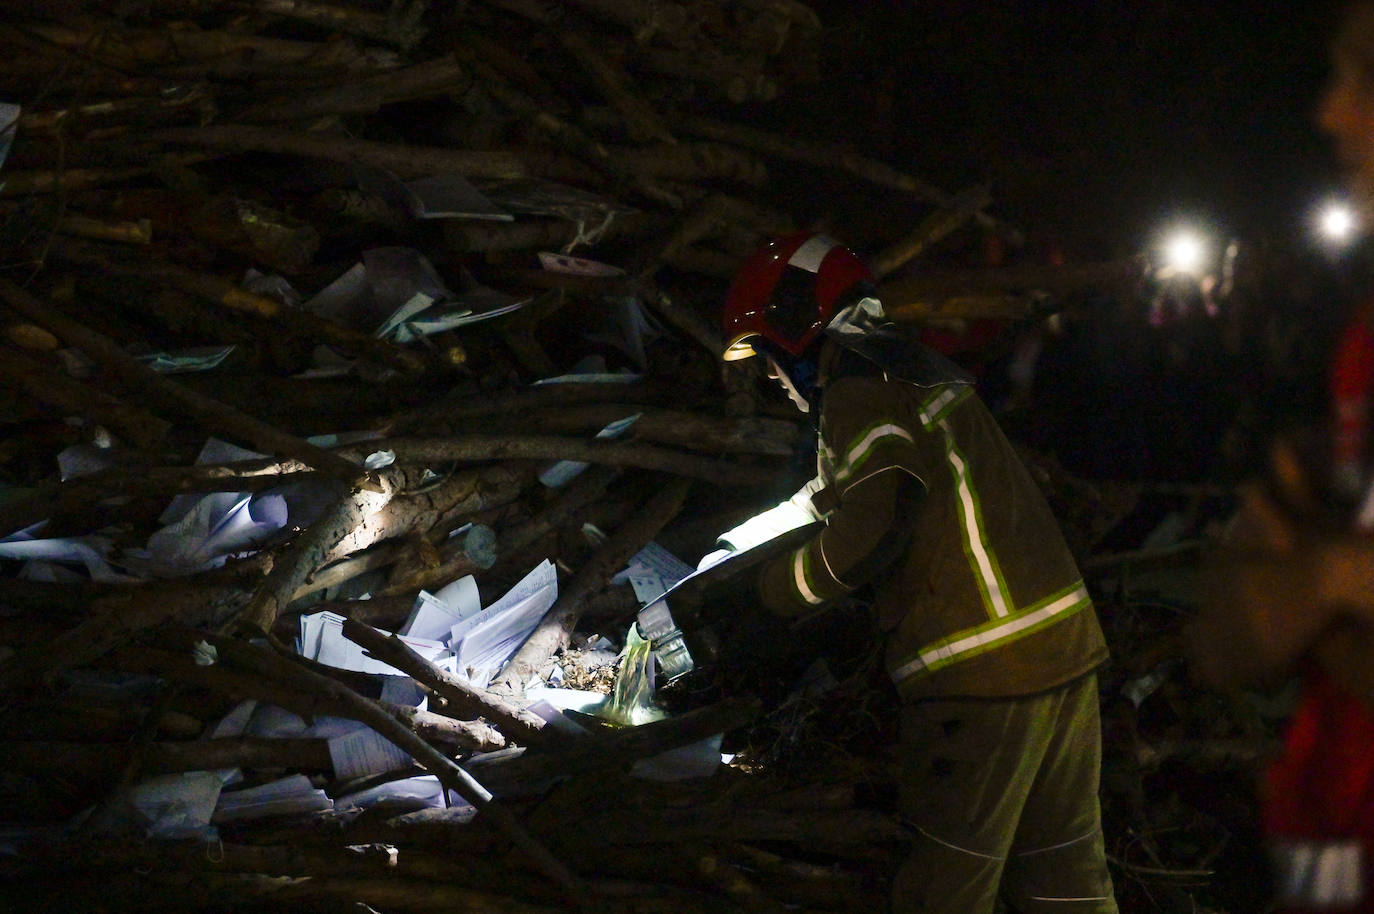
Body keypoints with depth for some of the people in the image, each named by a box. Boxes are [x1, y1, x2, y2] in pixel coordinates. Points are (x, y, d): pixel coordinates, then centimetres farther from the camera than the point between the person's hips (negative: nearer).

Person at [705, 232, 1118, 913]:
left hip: (983, 668, -9)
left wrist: (781, 588, -3)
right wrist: (744, 537, 41)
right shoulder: (914, 365, 21)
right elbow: (835, 492, 35)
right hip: (1065, 639, 9)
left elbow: (870, 524, -20)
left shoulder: (858, 390, -9)